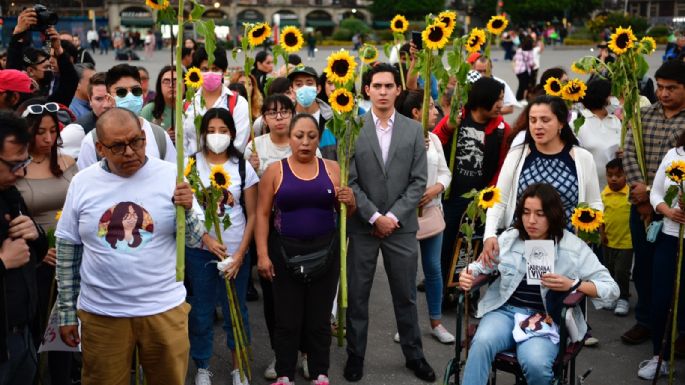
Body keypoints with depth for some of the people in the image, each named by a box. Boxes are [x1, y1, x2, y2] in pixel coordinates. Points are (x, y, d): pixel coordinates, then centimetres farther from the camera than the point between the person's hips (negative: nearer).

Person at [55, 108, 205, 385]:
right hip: (100, 313, 1)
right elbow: (67, 250, 5)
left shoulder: (171, 176, -5)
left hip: (163, 308, 0)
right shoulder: (82, 182, -2)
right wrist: (66, 312, 7)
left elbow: (196, 241, -2)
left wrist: (187, 209, -22)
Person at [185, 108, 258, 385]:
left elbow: (252, 215, 1)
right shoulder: (191, 164, -1)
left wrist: (241, 253, -7)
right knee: (201, 310, 8)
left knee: (236, 309, 9)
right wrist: (207, 240, -14)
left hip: (236, 250, 0)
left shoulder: (243, 167, 0)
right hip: (200, 249, 0)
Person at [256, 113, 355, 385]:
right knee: (287, 319, 5)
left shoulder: (331, 168, 4)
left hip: (325, 252, 1)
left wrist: (350, 202, -13)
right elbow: (263, 213, -2)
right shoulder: (275, 170, -1)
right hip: (285, 252, -1)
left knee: (320, 318, 8)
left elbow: (345, 213, 10)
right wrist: (262, 254, -9)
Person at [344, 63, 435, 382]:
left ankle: (414, 355, 26)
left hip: (401, 225, 1)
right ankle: (355, 355, 22)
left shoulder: (414, 130, 3)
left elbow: (419, 181, -1)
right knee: (357, 296, 8)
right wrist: (375, 217, -12)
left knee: (406, 295, 11)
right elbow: (349, 181, -6)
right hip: (362, 226, -1)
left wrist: (393, 216, -10)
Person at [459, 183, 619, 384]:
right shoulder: (509, 238, 7)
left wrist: (572, 285, -17)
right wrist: (468, 275, -4)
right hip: (505, 310, 2)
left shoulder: (574, 247, -2)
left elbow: (611, 288, -2)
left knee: (535, 363, -33)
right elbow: (481, 265, 21)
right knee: (481, 343, -32)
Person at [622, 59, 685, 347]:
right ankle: (645, 321, 28)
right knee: (643, 265, 13)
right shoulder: (644, 115, 9)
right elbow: (629, 153, 2)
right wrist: (640, 190, -11)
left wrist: (652, 191, -15)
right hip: (643, 205, 4)